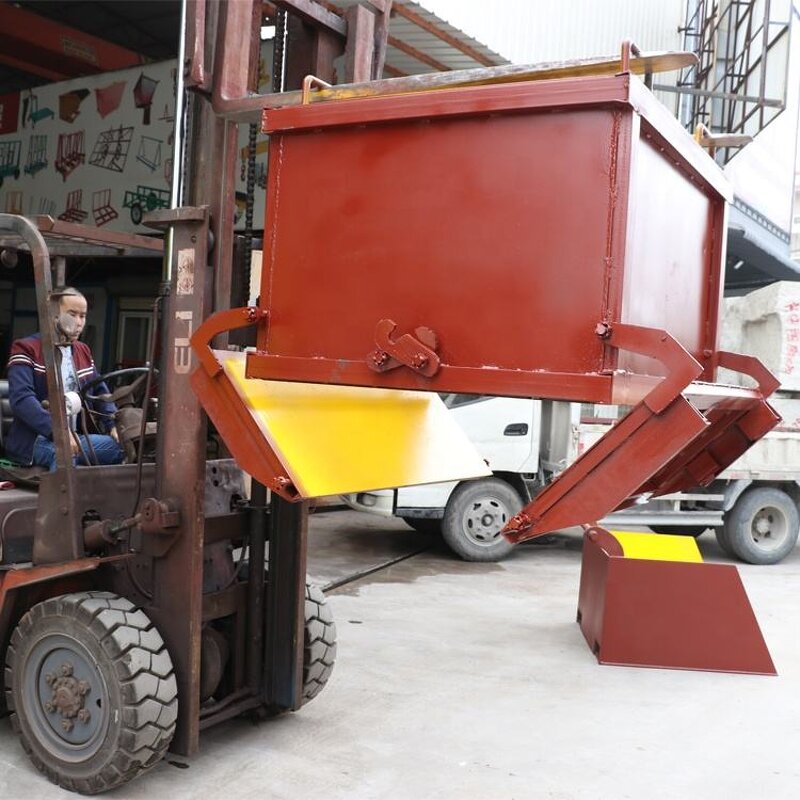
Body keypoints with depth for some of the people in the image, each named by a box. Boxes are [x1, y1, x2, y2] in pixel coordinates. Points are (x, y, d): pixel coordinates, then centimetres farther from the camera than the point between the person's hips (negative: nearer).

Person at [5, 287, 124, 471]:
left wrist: (114, 425, -4)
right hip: (35, 439, -6)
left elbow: (100, 392, 18)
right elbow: (21, 399, -19)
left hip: (74, 436, 7)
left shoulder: (83, 351, 18)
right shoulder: (26, 349, -5)